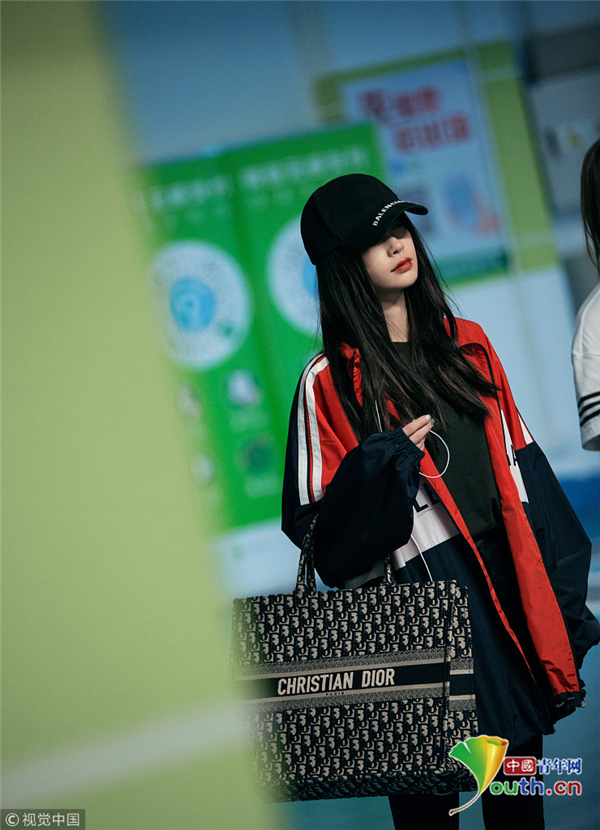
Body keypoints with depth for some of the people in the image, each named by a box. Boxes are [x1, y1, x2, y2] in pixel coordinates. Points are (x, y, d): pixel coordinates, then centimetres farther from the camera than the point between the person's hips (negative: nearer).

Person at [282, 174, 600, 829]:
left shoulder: (466, 345, 11)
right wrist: (384, 462, -21)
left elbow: (522, 471, 13)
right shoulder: (330, 382, -5)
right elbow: (317, 529, -6)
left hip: (509, 586, 5)